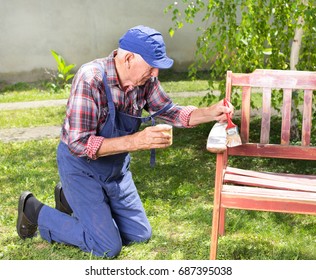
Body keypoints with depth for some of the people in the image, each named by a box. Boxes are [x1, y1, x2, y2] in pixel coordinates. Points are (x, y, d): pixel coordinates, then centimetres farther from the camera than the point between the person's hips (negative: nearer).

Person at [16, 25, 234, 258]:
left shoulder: (145, 79, -10)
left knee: (140, 235, 12)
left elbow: (169, 112, 2)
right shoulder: (90, 79, -30)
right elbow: (78, 143, -32)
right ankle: (35, 211, 10)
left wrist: (210, 113, -14)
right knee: (108, 248, -7)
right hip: (81, 165, -7)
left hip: (117, 166, 7)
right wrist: (135, 141, -39)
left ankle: (71, 202, 27)